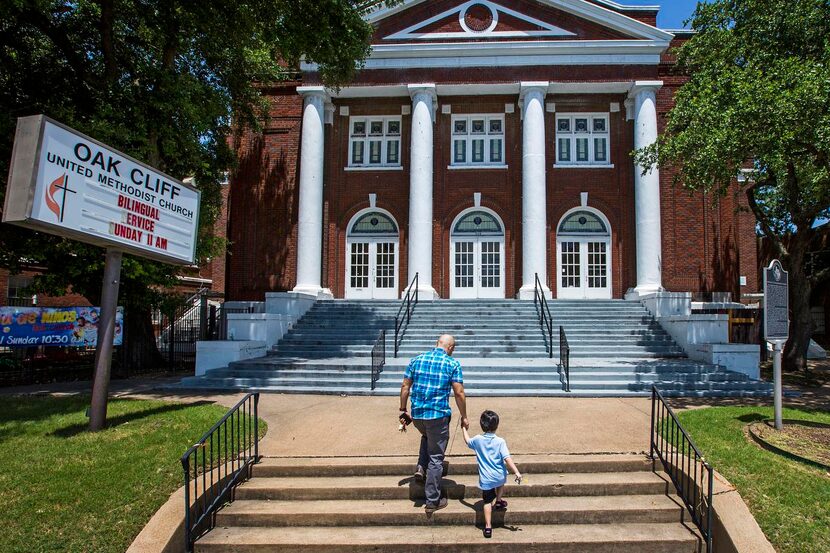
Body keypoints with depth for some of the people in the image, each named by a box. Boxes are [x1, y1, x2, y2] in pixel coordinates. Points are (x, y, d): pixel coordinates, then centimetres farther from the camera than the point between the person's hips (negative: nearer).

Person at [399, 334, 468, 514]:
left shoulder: (416, 360, 7)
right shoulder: (452, 364, -4)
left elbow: (405, 387, 7)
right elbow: (459, 393, -7)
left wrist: (402, 410, 15)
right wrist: (464, 417, 3)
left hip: (417, 414, 4)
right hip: (438, 415, -4)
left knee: (427, 436, 35)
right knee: (436, 458, 6)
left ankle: (421, 467, 18)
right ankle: (432, 501, 11)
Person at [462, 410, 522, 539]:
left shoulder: (477, 440, -5)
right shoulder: (500, 441, -11)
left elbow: (467, 441, 18)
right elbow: (507, 458, -17)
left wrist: (464, 429, 32)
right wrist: (517, 472, -16)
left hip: (486, 478, 0)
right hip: (500, 476, 0)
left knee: (487, 501, 7)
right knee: (500, 484, 36)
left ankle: (488, 527, 1)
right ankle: (499, 501, 47)